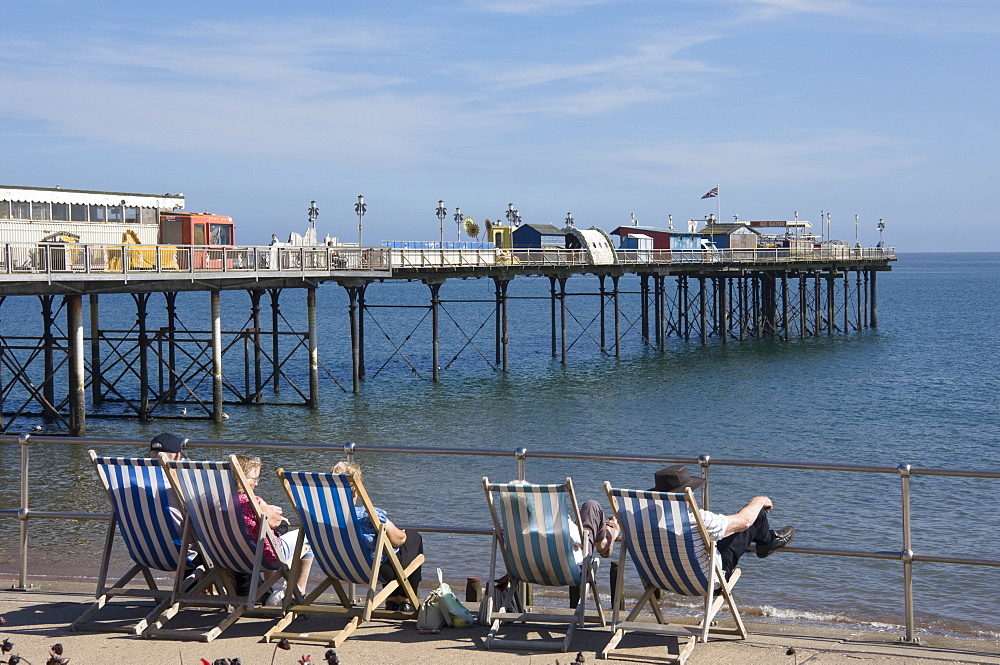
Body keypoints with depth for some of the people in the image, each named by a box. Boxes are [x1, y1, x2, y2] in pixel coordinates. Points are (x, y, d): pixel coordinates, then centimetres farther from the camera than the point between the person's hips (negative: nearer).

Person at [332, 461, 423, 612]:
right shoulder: (370, 514, -31)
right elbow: (397, 540, -18)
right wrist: (402, 533, 8)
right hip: (377, 572, -7)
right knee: (414, 537, 20)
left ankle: (392, 601, 37)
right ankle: (406, 601, 26)